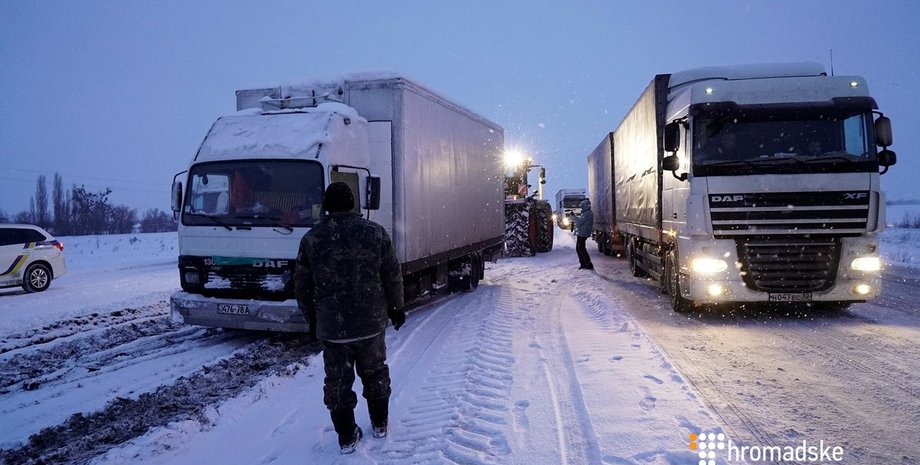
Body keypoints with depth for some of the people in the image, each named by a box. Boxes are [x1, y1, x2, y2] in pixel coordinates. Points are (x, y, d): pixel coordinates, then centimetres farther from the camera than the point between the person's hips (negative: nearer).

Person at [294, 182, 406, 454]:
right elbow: (393, 275, -2)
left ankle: (347, 437, 18)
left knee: (338, 381, 11)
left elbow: (302, 287, 1)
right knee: (375, 374, 19)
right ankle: (380, 424, 31)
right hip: (372, 321, 1)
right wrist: (396, 308, 11)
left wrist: (311, 320, 13)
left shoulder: (311, 239, -5)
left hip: (331, 327, -1)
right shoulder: (374, 232, -4)